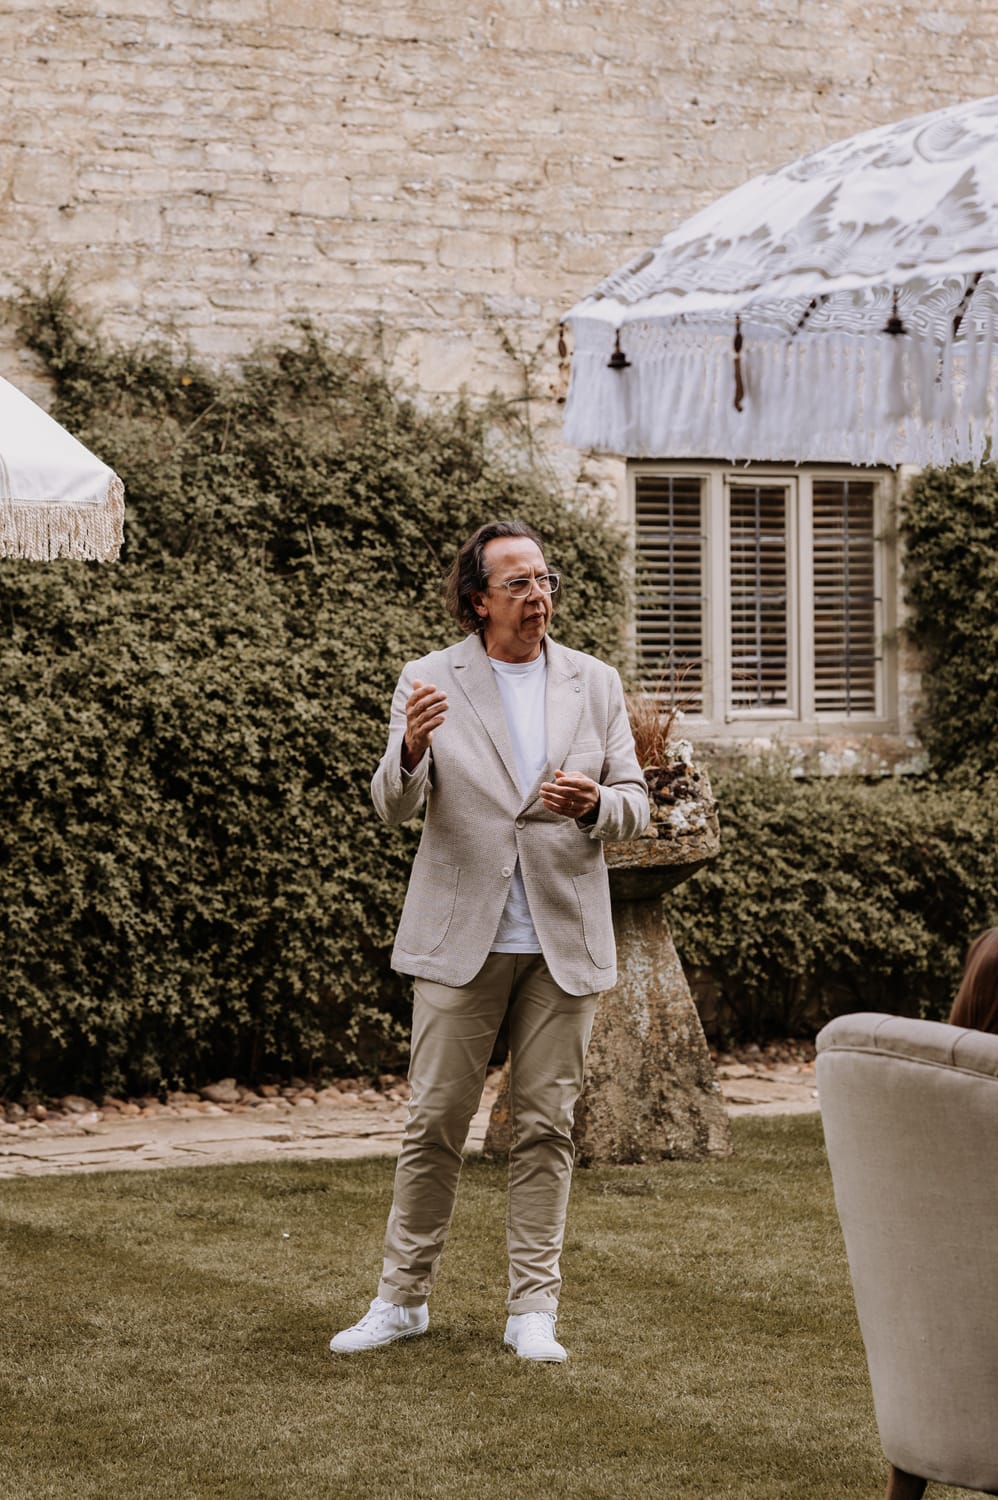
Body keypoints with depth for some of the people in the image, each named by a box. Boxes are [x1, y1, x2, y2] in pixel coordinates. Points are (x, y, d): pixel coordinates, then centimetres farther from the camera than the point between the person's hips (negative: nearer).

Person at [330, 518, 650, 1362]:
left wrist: (594, 803, -16)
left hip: (563, 942, 2)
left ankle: (533, 1309, 11)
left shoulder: (595, 684, 8)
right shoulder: (431, 681, 0)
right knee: (436, 1121, 1)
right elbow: (393, 809, -7)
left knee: (546, 1127, 4)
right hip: (461, 940, -2)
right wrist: (409, 751, -29)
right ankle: (404, 1297, 13)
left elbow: (635, 808, 8)